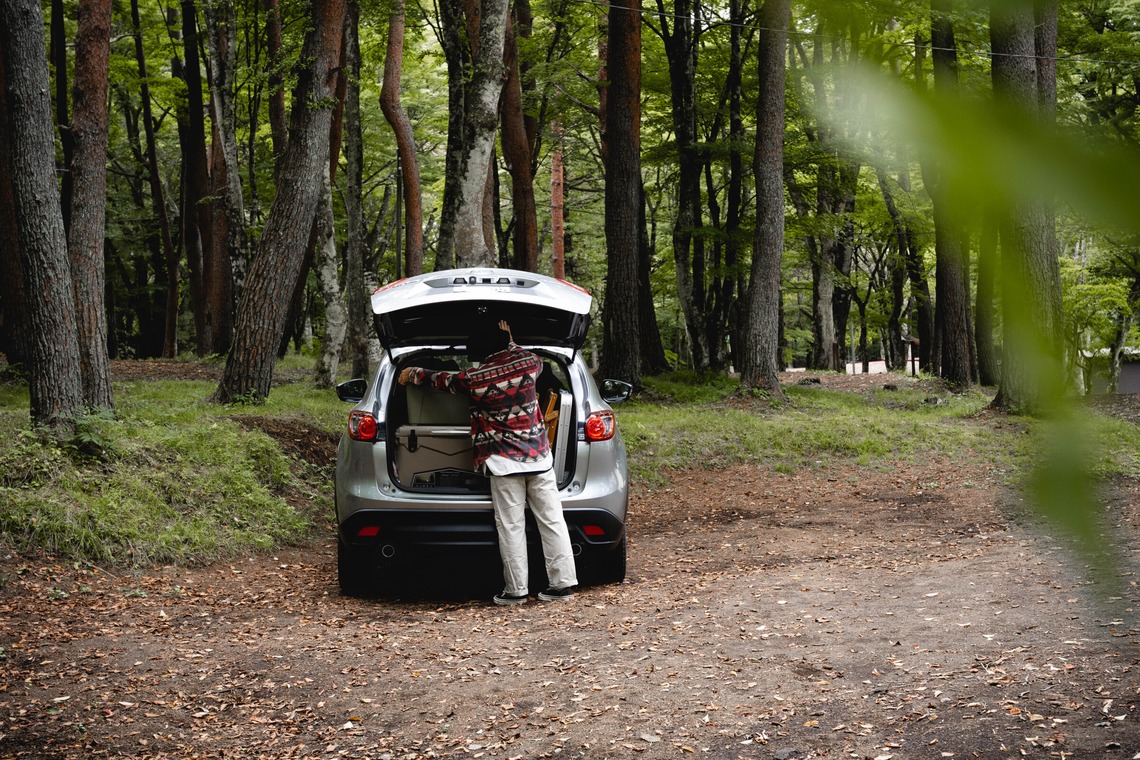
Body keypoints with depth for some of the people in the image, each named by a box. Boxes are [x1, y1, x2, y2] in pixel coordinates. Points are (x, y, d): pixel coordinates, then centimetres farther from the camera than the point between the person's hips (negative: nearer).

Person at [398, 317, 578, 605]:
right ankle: (562, 583, 5)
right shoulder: (529, 363, 0)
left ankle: (516, 590, 3)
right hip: (539, 457, 4)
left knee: (511, 527, 0)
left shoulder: (474, 379, -7)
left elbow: (442, 380, 13)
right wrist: (509, 340, 32)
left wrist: (412, 373, 31)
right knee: (552, 521, 4)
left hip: (504, 462, -4)